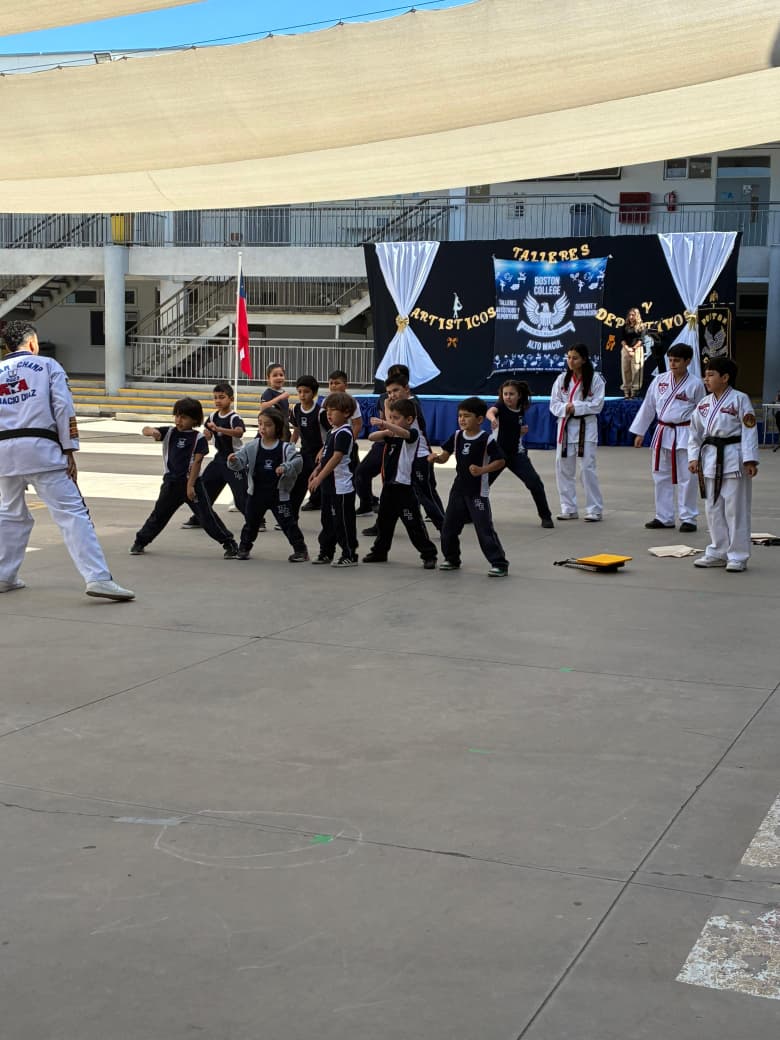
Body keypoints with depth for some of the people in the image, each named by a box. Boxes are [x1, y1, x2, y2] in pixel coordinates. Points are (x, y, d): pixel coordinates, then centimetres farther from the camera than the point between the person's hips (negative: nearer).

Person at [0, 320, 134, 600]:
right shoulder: (47, 366, 7)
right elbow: (63, 408, -3)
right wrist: (70, 451, -1)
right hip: (41, 449, -4)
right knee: (72, 513, -7)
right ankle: (98, 578, -16)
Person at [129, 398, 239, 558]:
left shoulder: (198, 438, -6)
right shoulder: (169, 432, 5)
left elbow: (197, 462, -10)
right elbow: (145, 430, -2)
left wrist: (190, 485, -15)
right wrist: (152, 431, -28)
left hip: (191, 482, -3)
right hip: (171, 482, 4)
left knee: (207, 516, -5)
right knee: (159, 513, 14)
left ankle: (229, 543, 1)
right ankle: (140, 542, 28)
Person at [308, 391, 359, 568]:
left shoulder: (344, 433, -17)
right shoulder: (332, 431, 12)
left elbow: (336, 458, -23)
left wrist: (319, 478, -24)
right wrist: (316, 472, 14)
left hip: (342, 486, -10)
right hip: (329, 485, 10)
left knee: (343, 522, -3)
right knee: (328, 519, 17)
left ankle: (350, 555, 5)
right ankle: (326, 552, 27)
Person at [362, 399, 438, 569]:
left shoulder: (413, 434, -9)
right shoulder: (389, 435, 13)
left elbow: (404, 433, -31)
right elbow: (372, 437, 8)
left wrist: (384, 424, -47)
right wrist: (385, 431, -11)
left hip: (404, 487, -7)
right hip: (388, 485, 8)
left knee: (414, 523, -6)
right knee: (383, 521, 17)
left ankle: (429, 555, 0)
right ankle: (380, 552, 31)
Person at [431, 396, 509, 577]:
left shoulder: (487, 439, -12)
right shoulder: (457, 436, 4)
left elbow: (500, 462, -10)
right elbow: (444, 456, 5)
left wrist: (482, 470, -22)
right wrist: (436, 458, -17)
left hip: (478, 492, -6)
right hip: (458, 489, 6)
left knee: (485, 529, -8)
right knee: (449, 526, 11)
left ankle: (499, 564, -2)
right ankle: (451, 559, 29)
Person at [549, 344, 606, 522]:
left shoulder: (595, 379, -5)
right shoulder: (562, 379, 5)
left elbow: (597, 405, -9)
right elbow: (554, 404, 4)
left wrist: (576, 407, -18)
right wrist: (565, 408, -16)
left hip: (586, 427, -4)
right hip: (566, 426, 4)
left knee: (587, 468, -7)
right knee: (563, 468, 5)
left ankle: (595, 509, 3)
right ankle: (569, 509, 16)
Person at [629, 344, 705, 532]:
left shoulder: (695, 384, -6)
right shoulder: (660, 380, 4)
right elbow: (648, 407, 10)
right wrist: (639, 433, 10)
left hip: (685, 435, -4)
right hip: (662, 433, 4)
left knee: (686, 478, -2)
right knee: (661, 476, 10)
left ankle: (688, 518, 8)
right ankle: (664, 517, 21)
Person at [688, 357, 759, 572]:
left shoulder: (740, 399, -8)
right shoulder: (704, 403, 9)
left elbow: (749, 431, -11)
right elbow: (695, 432, 14)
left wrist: (750, 460, -16)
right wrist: (694, 457, 4)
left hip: (733, 459, -6)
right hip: (711, 459, 6)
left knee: (736, 510, -2)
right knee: (713, 509, 12)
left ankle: (738, 556, 6)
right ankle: (718, 552, 24)